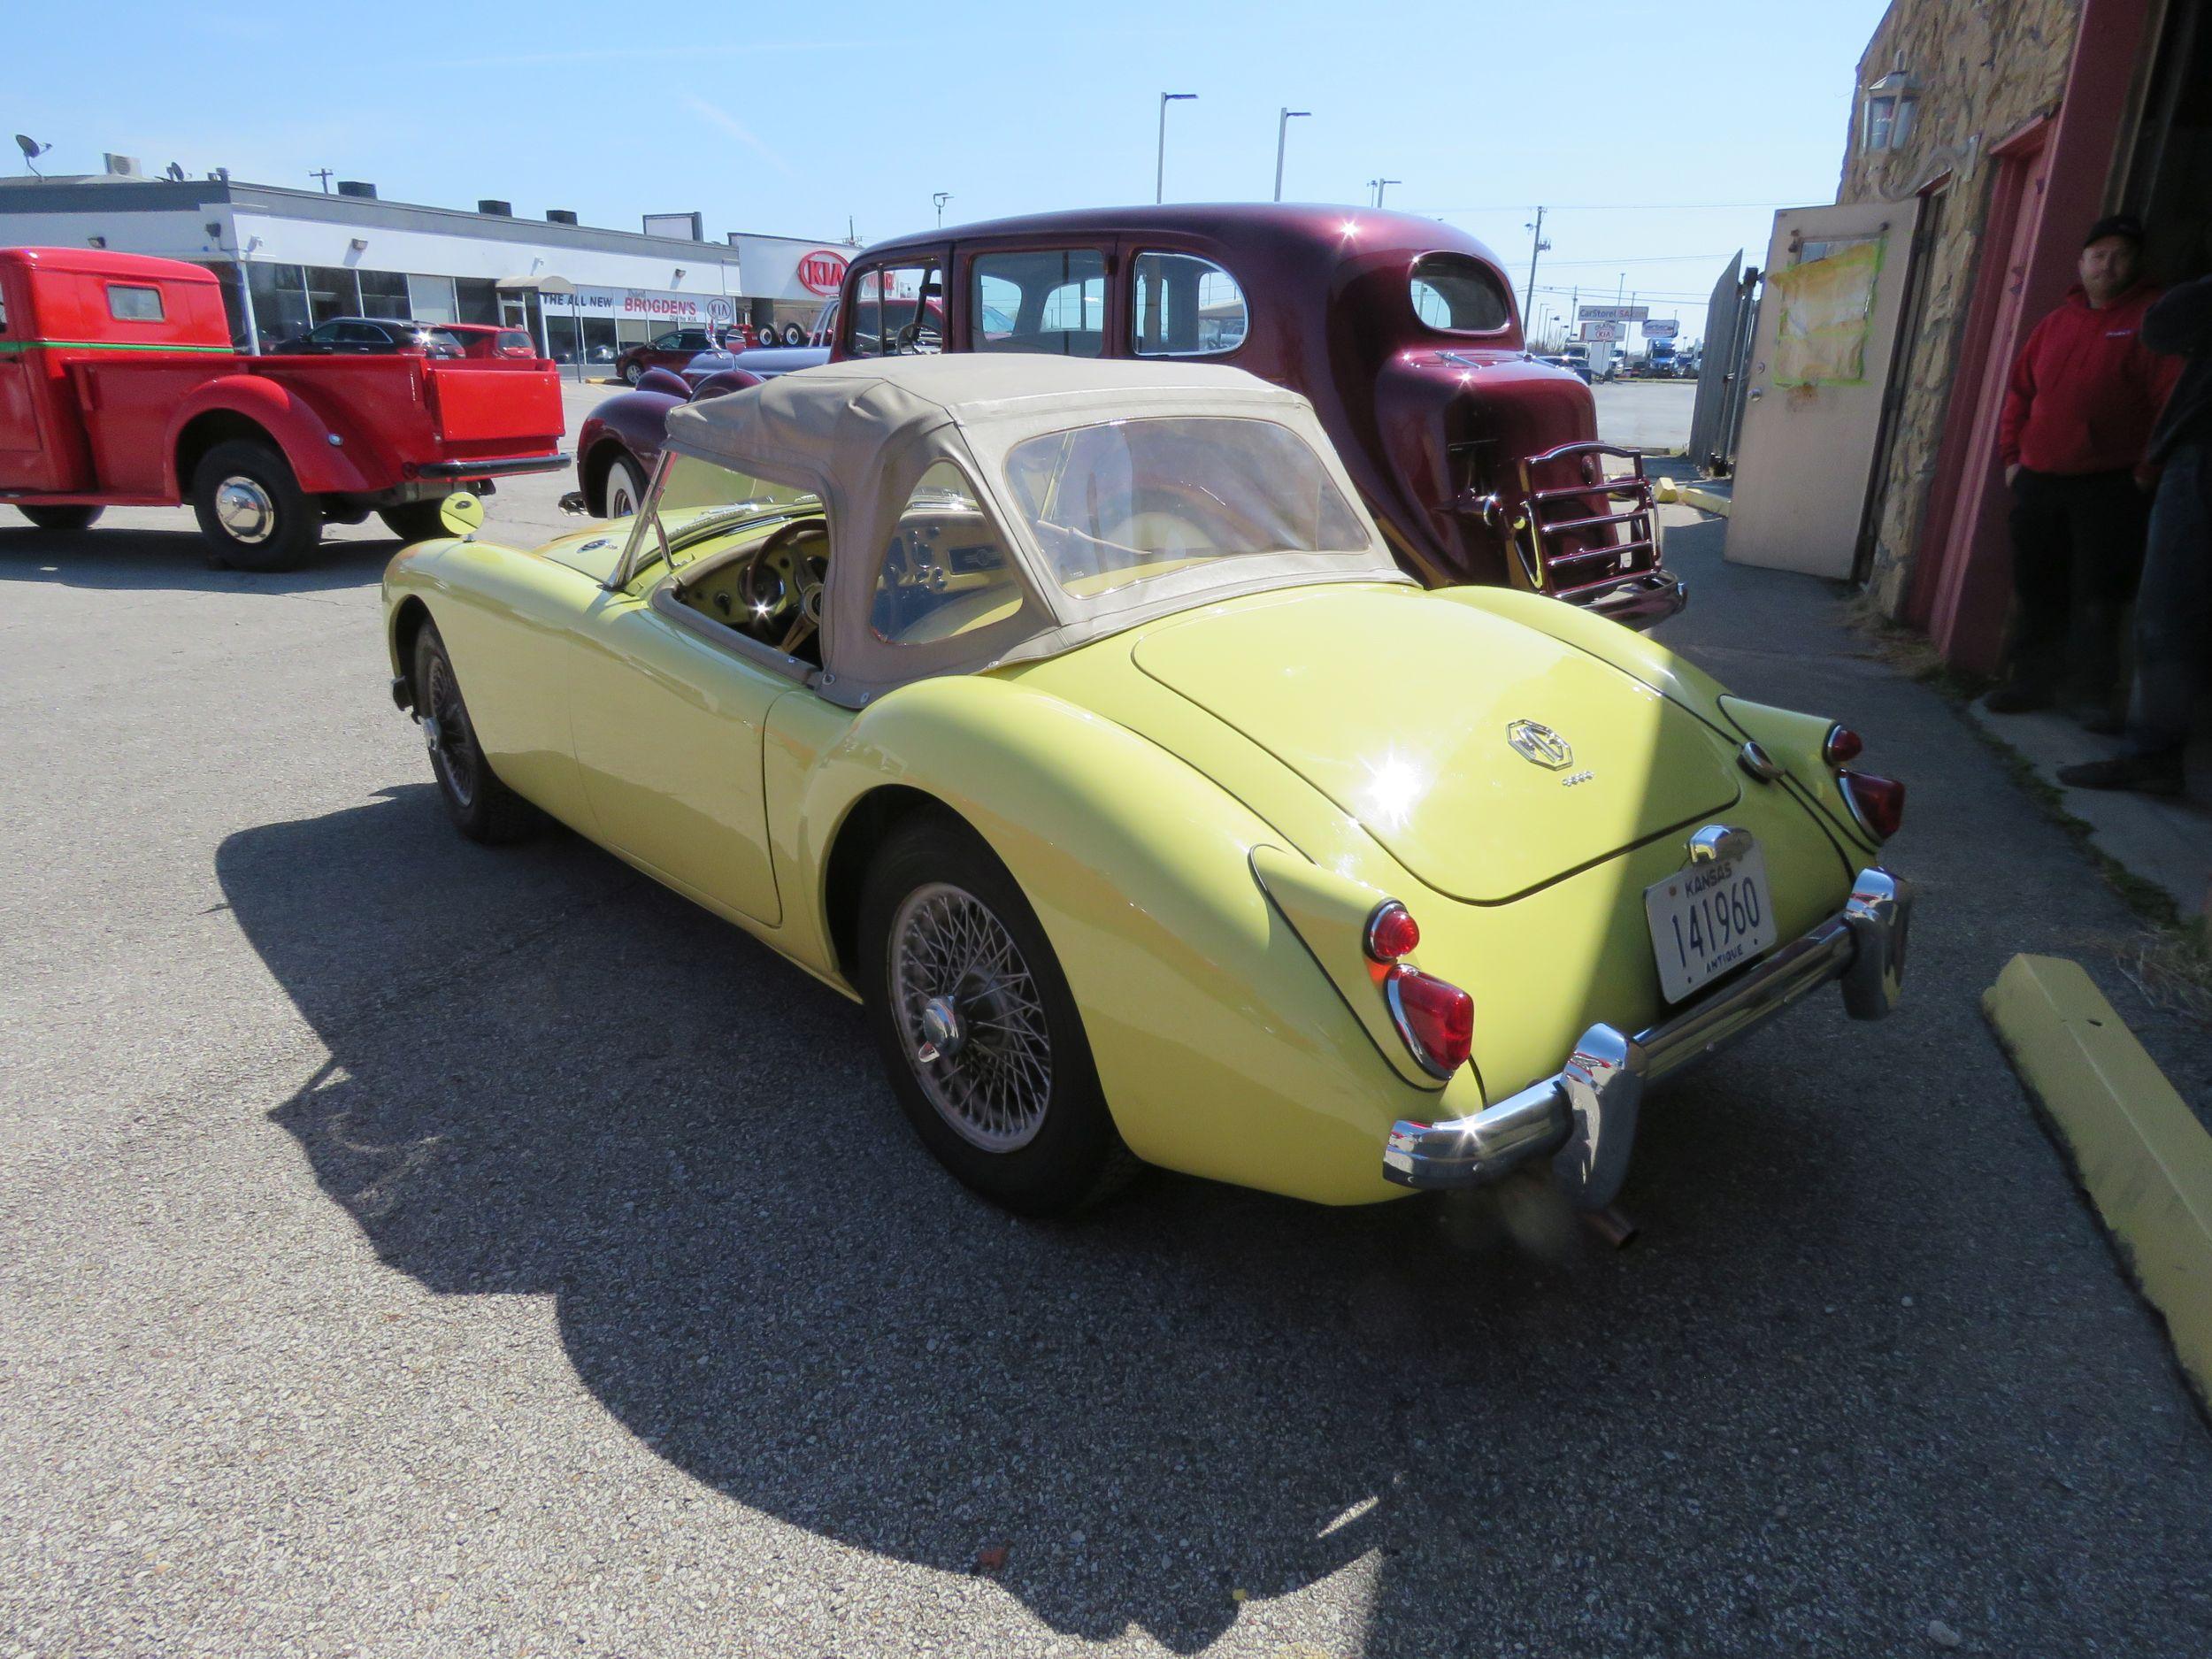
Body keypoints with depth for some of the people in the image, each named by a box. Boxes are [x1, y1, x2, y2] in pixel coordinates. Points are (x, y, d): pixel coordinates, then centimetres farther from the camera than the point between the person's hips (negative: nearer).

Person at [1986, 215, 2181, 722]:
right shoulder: (2055, 323, 15)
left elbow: (2172, 395, -7)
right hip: (2039, 482, 5)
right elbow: (2021, 391, 20)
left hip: (2109, 488, -5)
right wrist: (2012, 454, 11)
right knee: (2037, 590, 9)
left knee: (2096, 595, -6)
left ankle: (2092, 694, -1)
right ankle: (2035, 680, 18)